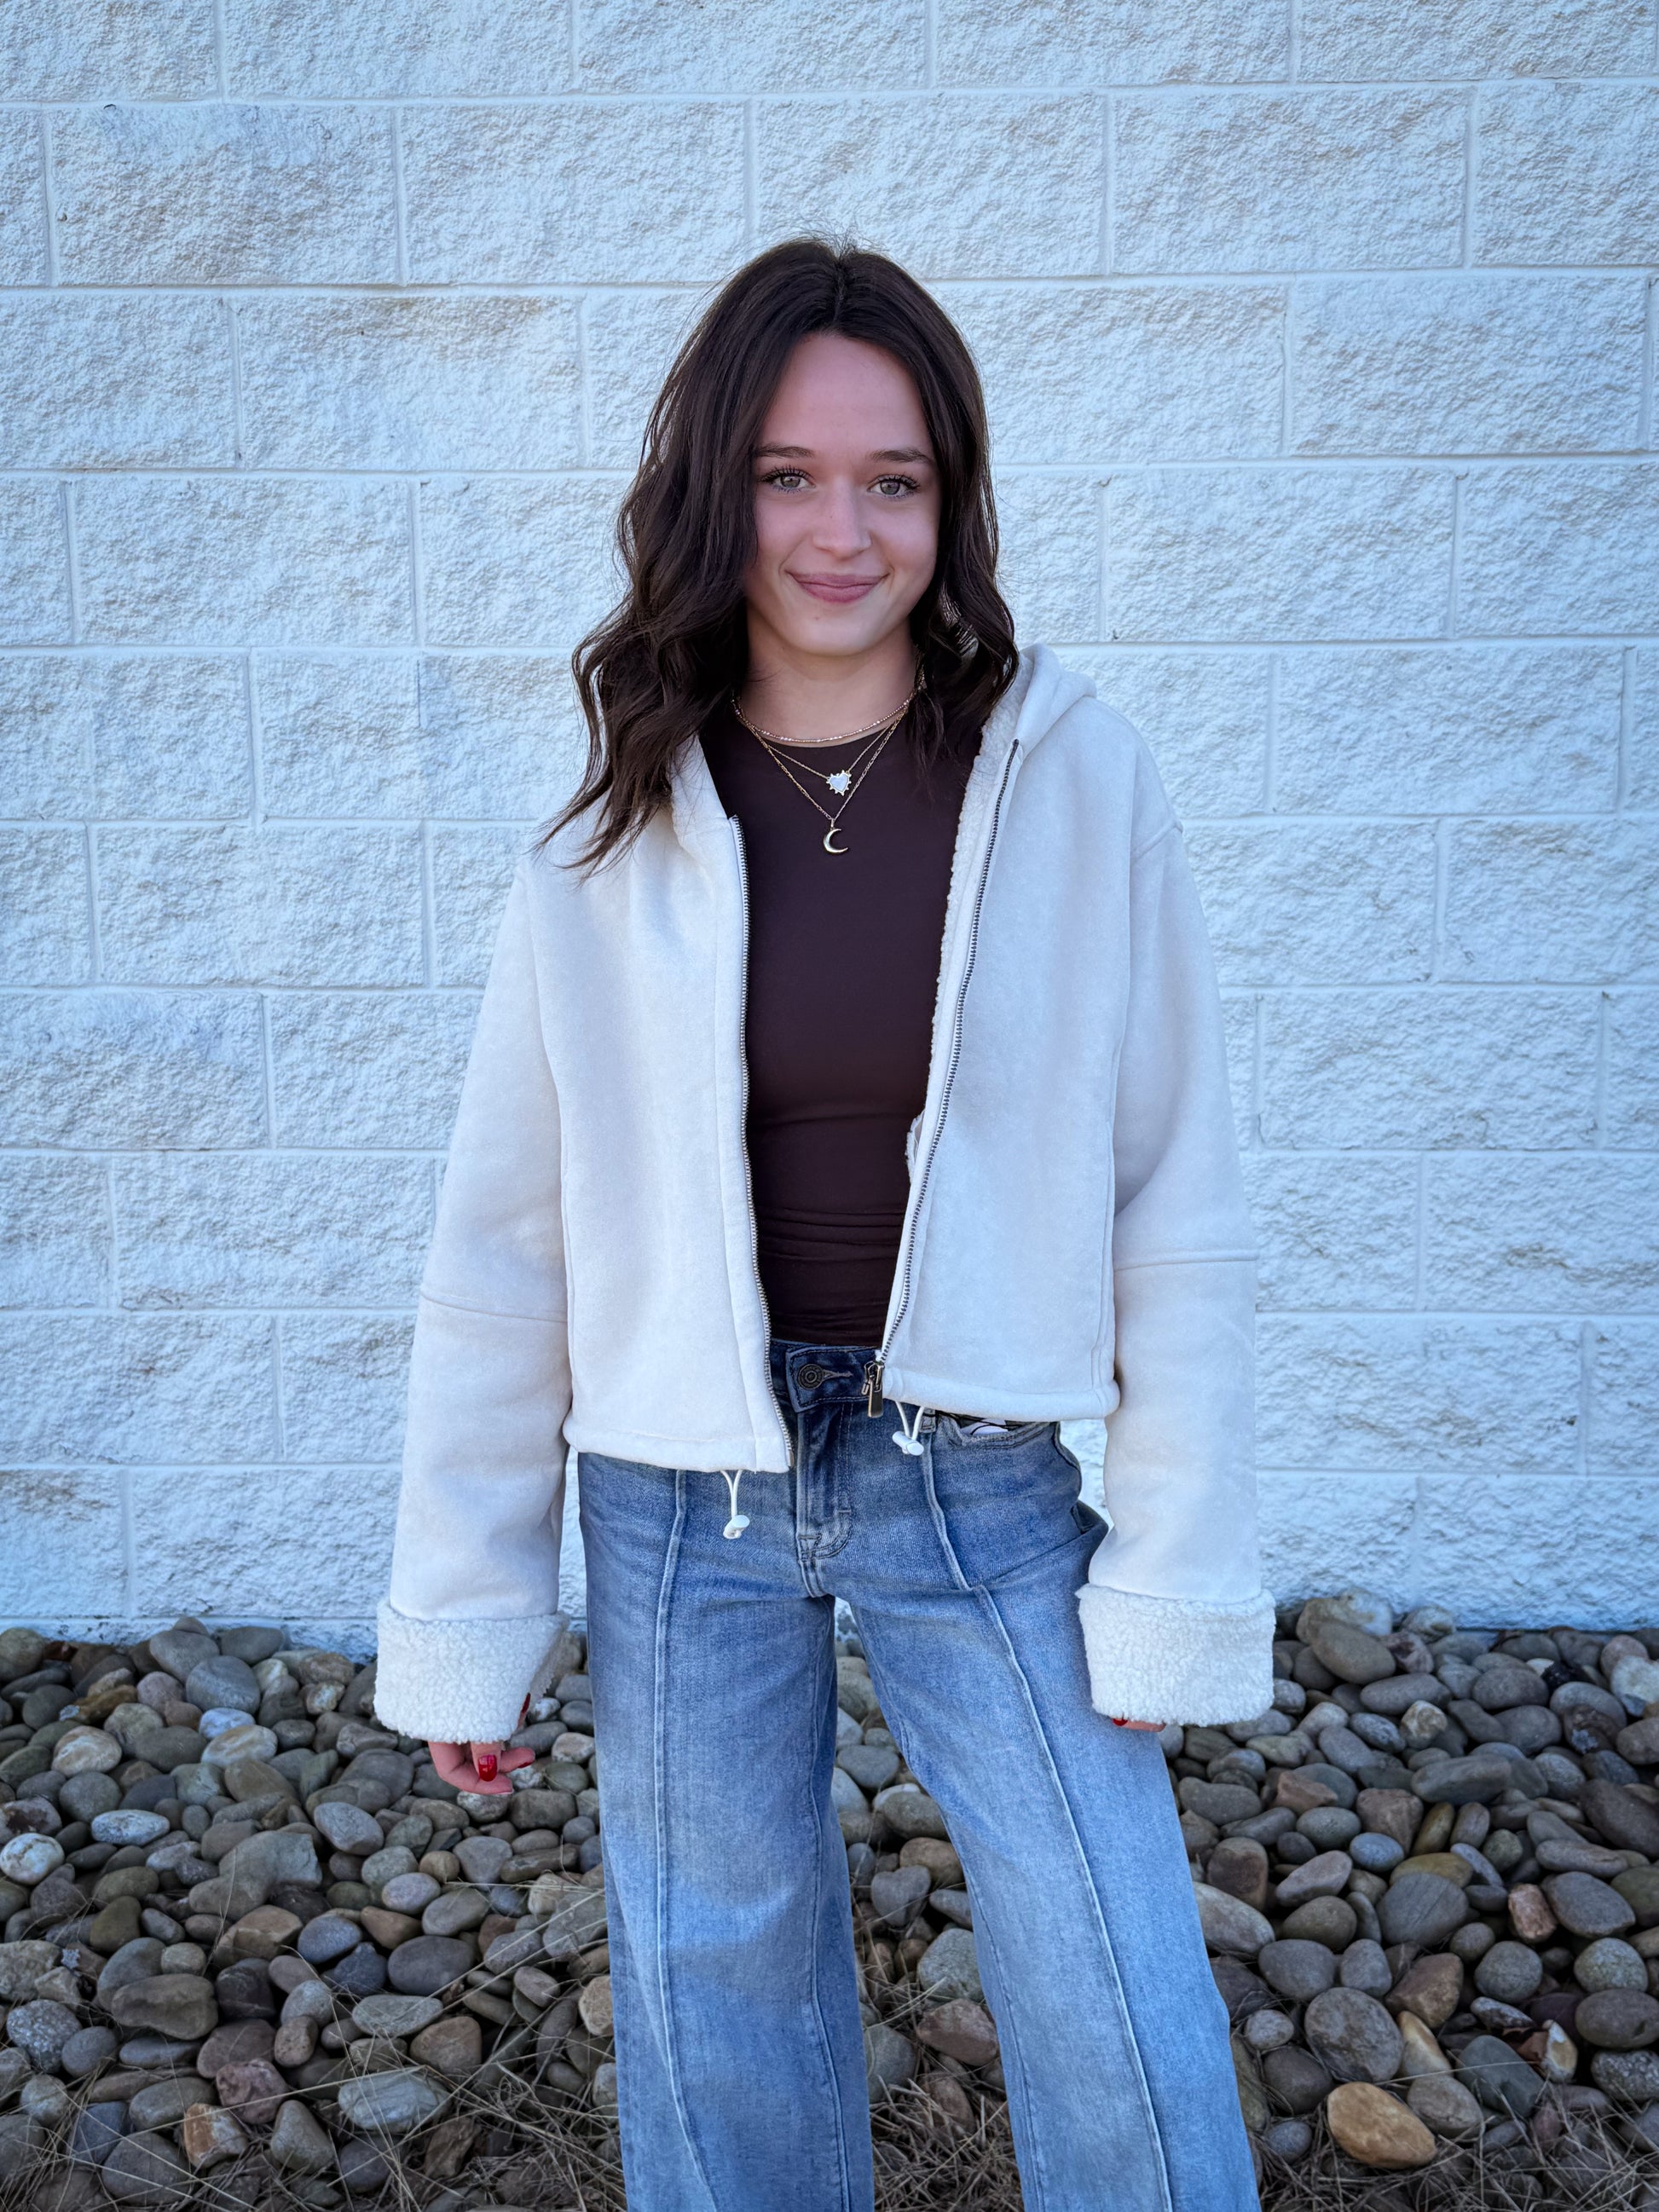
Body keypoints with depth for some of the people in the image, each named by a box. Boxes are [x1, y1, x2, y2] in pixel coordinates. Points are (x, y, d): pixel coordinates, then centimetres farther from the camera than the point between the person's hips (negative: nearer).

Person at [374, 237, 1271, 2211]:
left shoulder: (1075, 783, -8)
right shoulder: (619, 833, -5)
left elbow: (1175, 1202, -4)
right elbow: (505, 1237, -1)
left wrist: (1177, 1578, -6)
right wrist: (461, 1617, 1)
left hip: (980, 1486, -1)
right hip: (687, 1505, 1)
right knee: (720, 2022, 18)